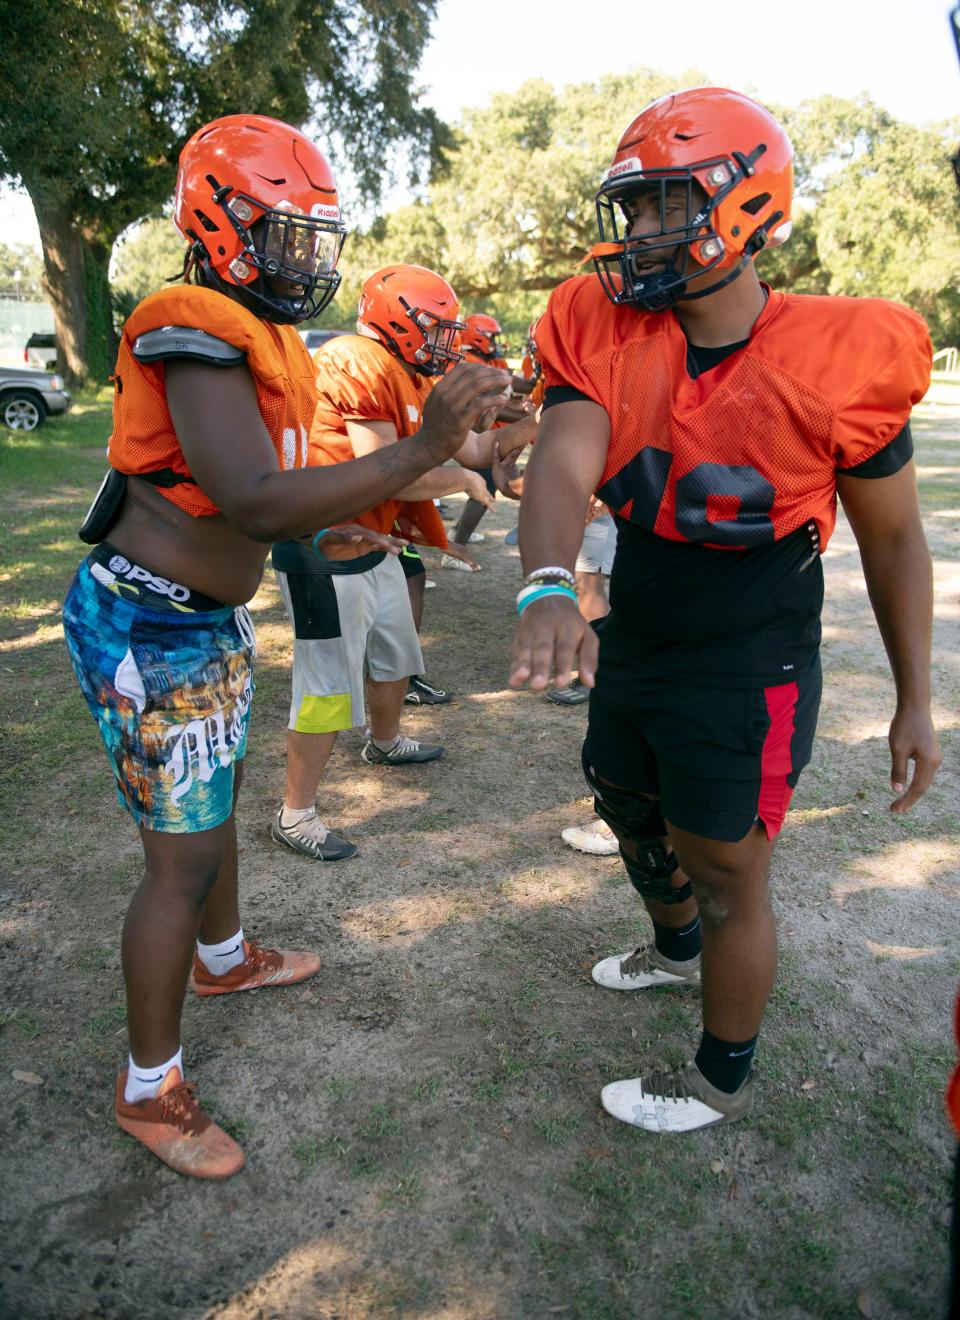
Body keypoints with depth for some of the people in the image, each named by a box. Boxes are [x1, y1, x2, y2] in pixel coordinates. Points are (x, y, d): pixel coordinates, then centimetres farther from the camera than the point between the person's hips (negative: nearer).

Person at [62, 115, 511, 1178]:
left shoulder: (259, 336, 9)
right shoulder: (199, 336, -22)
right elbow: (256, 503, -35)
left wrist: (328, 529, 12)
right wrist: (419, 452, -34)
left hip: (209, 620, 10)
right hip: (151, 628, -10)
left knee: (216, 799, 25)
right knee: (181, 856, 0)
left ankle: (224, 959, 51)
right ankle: (148, 1088, 20)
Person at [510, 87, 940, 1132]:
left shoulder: (835, 358, -15)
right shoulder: (607, 338, -6)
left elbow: (893, 538, -5)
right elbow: (562, 466, -23)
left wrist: (914, 702, -1)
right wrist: (550, 590, -44)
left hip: (748, 675, -5)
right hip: (631, 649, 6)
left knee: (727, 879, 8)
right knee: (631, 815, 26)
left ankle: (723, 1079, 36)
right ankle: (676, 949, 59)